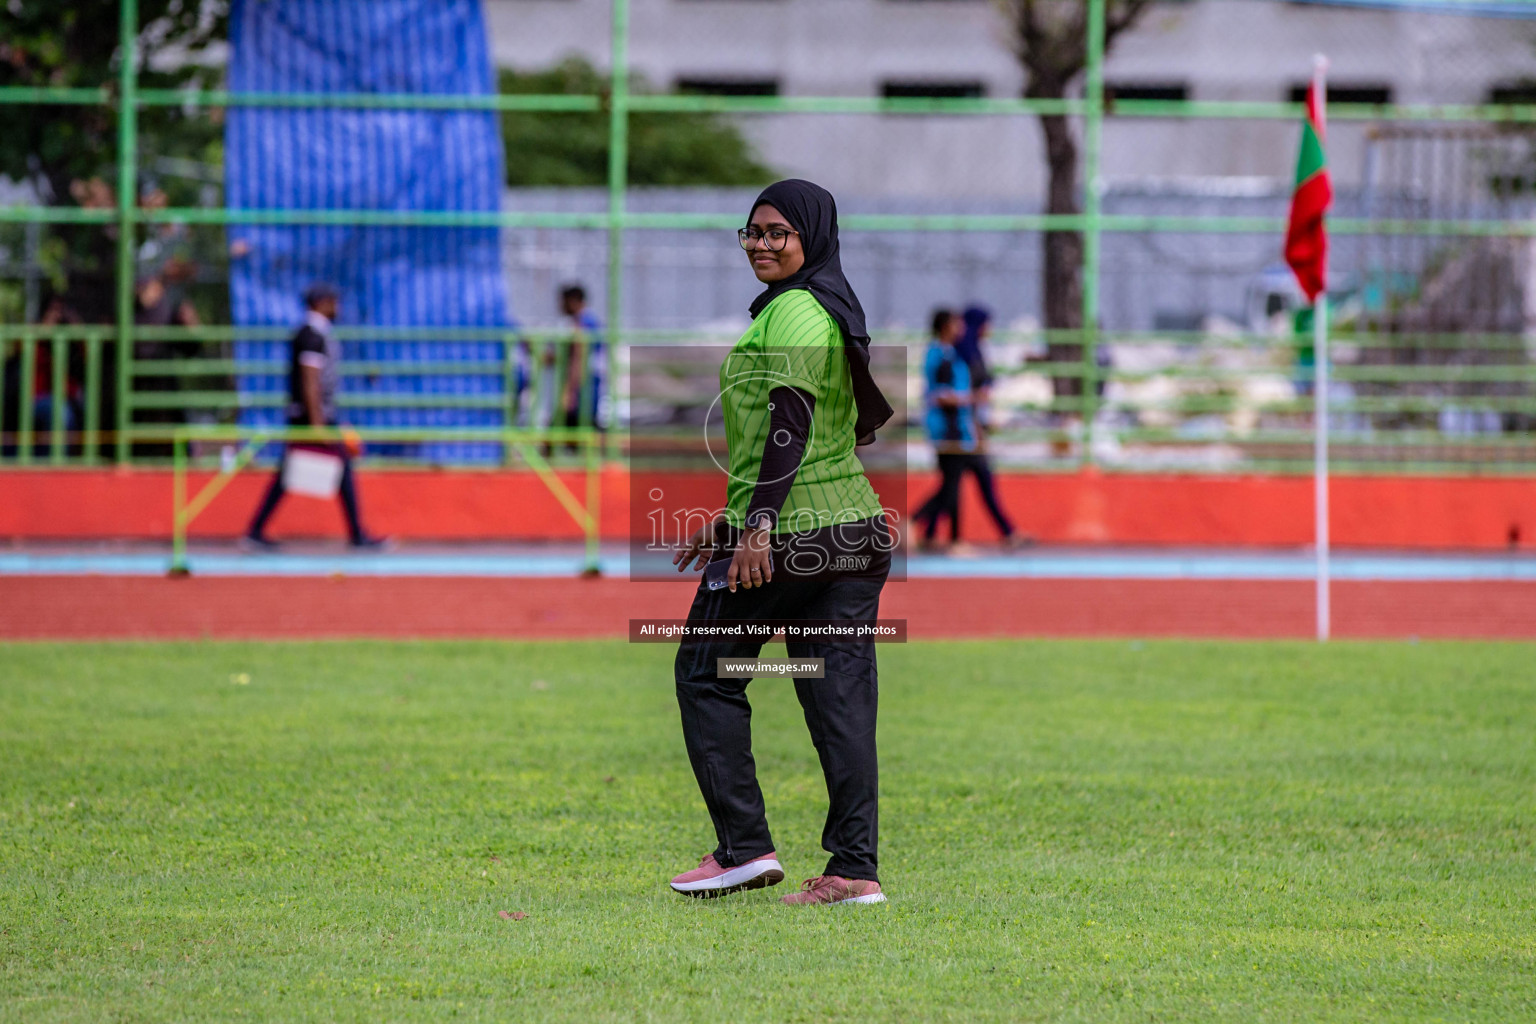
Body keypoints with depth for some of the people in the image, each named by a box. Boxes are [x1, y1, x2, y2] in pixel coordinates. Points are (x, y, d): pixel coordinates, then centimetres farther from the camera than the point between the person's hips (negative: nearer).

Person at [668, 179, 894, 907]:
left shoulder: (793, 311, -11)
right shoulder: (836, 312, 19)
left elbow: (792, 423, -22)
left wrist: (758, 526, -28)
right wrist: (729, 522, 28)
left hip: (784, 540, -9)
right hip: (854, 526, 9)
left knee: (705, 674, 5)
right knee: (841, 698, 4)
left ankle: (744, 847, 1)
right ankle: (855, 869, 0)